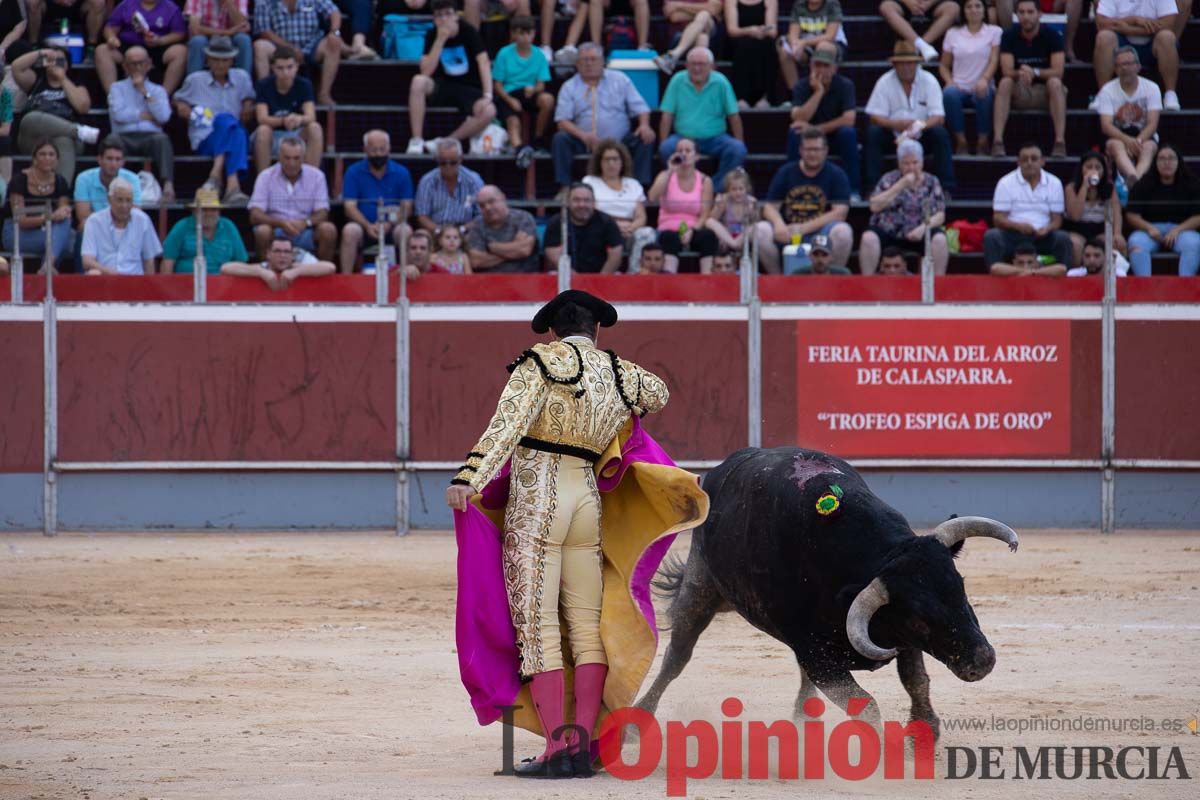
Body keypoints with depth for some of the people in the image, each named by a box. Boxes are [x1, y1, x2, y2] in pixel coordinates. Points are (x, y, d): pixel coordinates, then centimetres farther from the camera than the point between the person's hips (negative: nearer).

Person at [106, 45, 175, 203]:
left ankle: (168, 185, -54)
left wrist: (145, 92, 5)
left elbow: (164, 116, 4)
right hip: (125, 136, -1)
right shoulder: (118, 88, 23)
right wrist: (147, 116, 4)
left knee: (162, 139, -36)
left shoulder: (158, 90, 25)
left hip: (150, 138, 1)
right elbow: (119, 114, 2)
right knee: (112, 139, -37)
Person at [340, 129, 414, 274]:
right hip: (363, 225, 0)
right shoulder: (353, 172, 4)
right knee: (350, 231, -32)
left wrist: (388, 224, -20)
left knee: (405, 231, -32)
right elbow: (350, 206, -3)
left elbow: (406, 208, 0)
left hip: (392, 225, 0)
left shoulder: (402, 173, 6)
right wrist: (368, 226, -21)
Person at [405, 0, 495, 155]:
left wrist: (487, 95, -26)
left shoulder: (468, 32, -8)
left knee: (489, 112, -33)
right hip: (443, 86, 1)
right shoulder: (432, 35, -4)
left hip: (469, 89, -1)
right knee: (418, 82, -32)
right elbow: (426, 72, -14)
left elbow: (484, 63, -15)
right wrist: (440, 40, -21)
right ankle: (416, 141, -25)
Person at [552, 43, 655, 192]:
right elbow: (562, 121, -3)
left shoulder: (620, 80, 12)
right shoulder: (569, 87, 8)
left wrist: (644, 125, -16)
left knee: (646, 140, -24)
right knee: (560, 139, -27)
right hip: (585, 143, 0)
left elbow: (640, 108, 8)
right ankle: (564, 188, -27)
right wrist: (582, 134, -22)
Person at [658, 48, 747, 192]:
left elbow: (733, 116, 1)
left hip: (714, 138, 0)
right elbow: (667, 116, -1)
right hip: (683, 137, 0)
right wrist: (663, 143, -10)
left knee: (738, 150, -27)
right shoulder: (677, 81, 0)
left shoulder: (720, 83, -1)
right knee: (667, 148, -31)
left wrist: (739, 143, -4)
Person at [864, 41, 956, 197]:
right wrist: (897, 125, -31)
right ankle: (871, 188, -26)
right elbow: (875, 117, -12)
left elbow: (939, 118, -13)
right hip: (893, 137, 0)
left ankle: (945, 188, -26)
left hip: (922, 137, 0)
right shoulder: (885, 82, -7)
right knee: (873, 132, -27)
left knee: (940, 133, -28)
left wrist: (920, 126, -33)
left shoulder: (928, 81, -7)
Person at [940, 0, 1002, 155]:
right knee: (949, 94, -35)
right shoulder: (953, 33, 15)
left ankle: (982, 143, -24)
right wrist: (950, 82, -6)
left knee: (984, 94, -38)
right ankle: (961, 142, -25)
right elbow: (944, 65, 16)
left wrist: (984, 79, -22)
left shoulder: (994, 32, 10)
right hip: (960, 88, 1)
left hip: (981, 88, -1)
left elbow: (994, 60, -3)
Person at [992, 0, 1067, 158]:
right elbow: (1007, 71, -14)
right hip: (1019, 92, 1)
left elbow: (1057, 72, -16)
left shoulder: (1052, 36, -8)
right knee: (1005, 83, -29)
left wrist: (1035, 72, -32)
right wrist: (1021, 73, -36)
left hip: (1045, 92, -1)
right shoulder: (1009, 36, -5)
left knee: (1055, 83, -32)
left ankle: (1060, 142, -39)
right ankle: (997, 141, -37)